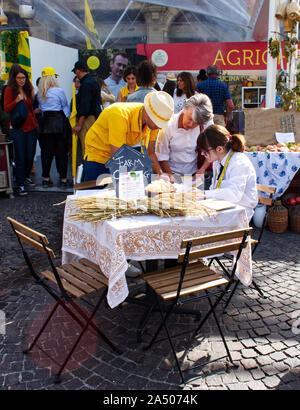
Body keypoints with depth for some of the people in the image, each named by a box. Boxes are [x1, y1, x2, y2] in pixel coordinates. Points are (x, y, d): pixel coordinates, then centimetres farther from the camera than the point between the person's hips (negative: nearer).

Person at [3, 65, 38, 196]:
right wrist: (16, 100, -23)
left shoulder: (27, 89, 15)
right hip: (18, 128, -6)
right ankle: (20, 185, 2)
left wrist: (32, 95, 9)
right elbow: (6, 109, -9)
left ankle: (26, 176, 32)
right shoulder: (9, 90, -3)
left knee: (30, 155, 9)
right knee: (20, 157, -4)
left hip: (31, 126, 6)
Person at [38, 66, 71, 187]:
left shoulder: (40, 93, 6)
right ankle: (63, 179, 6)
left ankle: (46, 178, 13)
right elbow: (65, 106, -1)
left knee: (46, 151, 9)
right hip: (59, 121, -4)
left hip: (46, 123, 4)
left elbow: (41, 107, 12)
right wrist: (66, 119, 11)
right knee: (61, 151, 2)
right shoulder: (59, 91, -7)